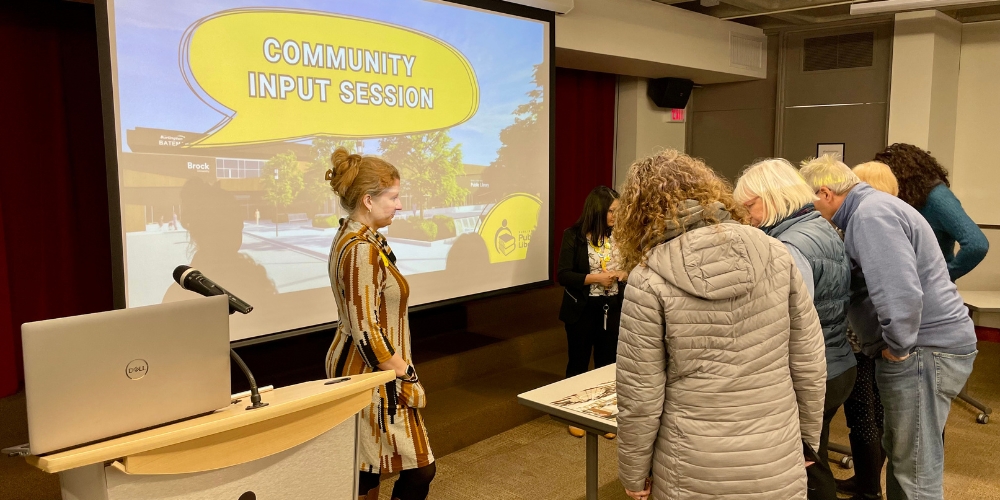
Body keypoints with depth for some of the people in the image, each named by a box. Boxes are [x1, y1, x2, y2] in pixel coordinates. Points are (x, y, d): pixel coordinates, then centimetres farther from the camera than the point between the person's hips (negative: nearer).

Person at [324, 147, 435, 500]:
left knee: (367, 469, 18)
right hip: (373, 373, -10)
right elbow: (367, 332, -25)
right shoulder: (361, 250, -24)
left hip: (363, 368, 10)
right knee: (418, 468, -2)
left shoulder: (358, 238, 8)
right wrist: (403, 379, -17)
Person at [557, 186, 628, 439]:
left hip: (612, 309, 3)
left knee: (607, 363, 10)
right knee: (578, 363, 9)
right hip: (582, 310, -3)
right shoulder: (574, 236, -11)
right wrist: (595, 278, -22)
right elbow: (563, 275, -14)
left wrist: (624, 273, -12)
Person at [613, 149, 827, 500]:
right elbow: (810, 365, 1)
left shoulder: (649, 280, -14)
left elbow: (640, 399, -11)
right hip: (779, 470, 3)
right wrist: (808, 438, 16)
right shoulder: (774, 254, -4)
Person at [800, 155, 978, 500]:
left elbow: (901, 294, -30)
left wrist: (898, 347, -18)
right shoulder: (872, 207, 15)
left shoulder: (871, 214, -20)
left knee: (916, 469, 1)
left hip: (926, 348, -11)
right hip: (930, 342, 11)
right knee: (902, 453, 22)